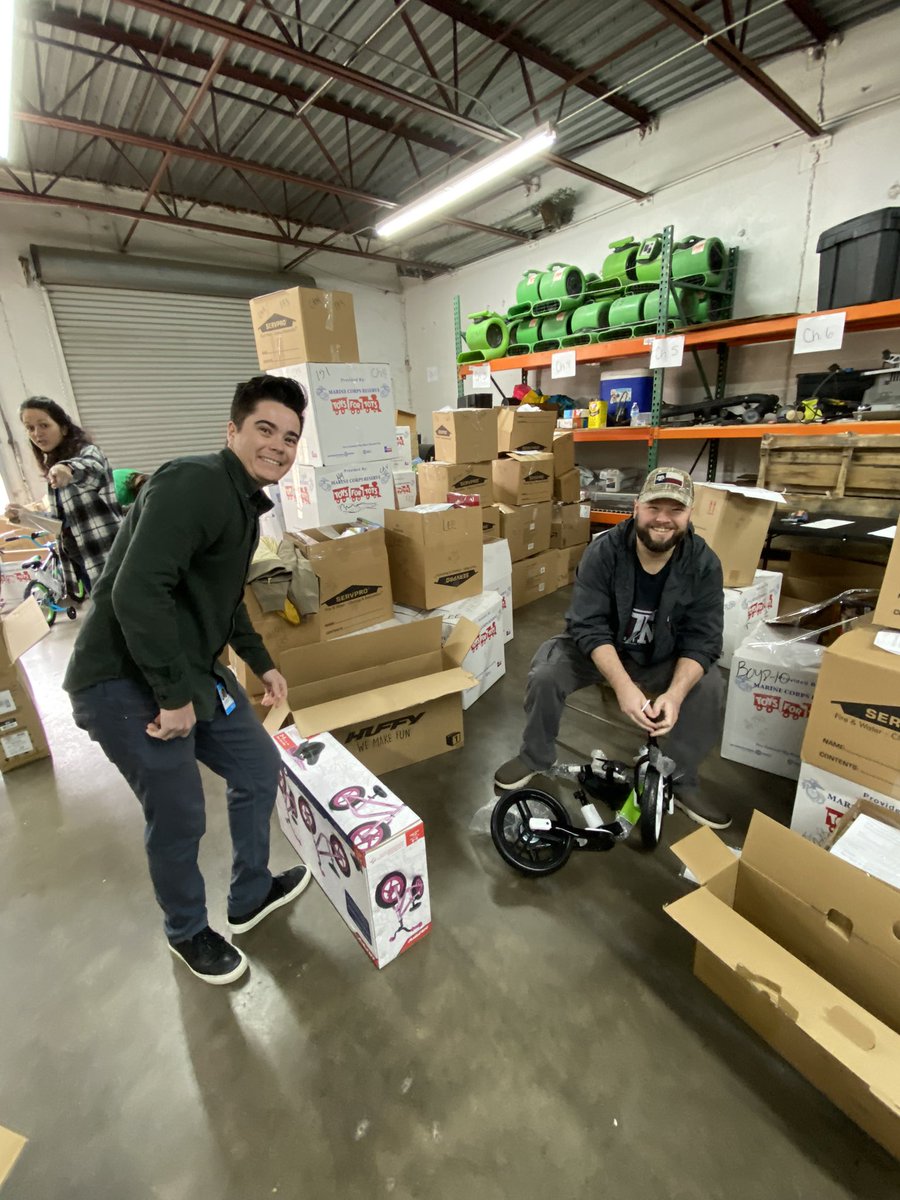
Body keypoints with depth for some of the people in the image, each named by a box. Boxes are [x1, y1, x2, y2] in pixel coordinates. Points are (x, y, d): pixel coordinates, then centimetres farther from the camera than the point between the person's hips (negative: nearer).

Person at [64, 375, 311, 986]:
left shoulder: (246, 502, 12)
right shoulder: (193, 483, -20)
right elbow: (137, 591, -30)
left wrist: (262, 664, 23)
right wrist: (173, 695, -22)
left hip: (192, 669, 10)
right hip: (127, 682, -9)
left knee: (260, 770, 14)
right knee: (179, 818, 3)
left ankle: (250, 897, 38)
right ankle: (188, 933, 34)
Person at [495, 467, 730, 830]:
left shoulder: (704, 564, -17)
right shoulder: (602, 552, -23)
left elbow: (702, 640, -18)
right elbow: (589, 627, -27)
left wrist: (675, 694, -35)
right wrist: (624, 686, -39)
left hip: (665, 660, 2)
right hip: (600, 649, -1)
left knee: (709, 688, -22)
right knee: (544, 674, -24)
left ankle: (681, 781, 2)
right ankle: (535, 757, 4)